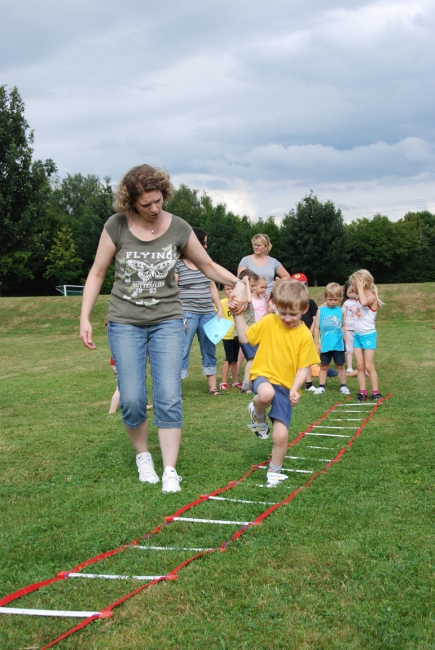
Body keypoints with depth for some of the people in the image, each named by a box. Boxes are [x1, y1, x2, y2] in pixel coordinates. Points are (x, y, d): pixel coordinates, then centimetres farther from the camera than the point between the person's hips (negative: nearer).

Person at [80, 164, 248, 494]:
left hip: (167, 321, 1)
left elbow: (208, 265, 7)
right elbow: (97, 274, 1)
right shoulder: (117, 227, -8)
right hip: (125, 322, 0)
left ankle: (170, 470, 2)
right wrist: (85, 318, -4)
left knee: (169, 398, -8)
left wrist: (238, 283, -10)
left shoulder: (178, 228, -5)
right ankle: (143, 455, 23)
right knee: (132, 399, -4)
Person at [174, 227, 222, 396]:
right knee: (182, 352, -5)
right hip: (187, 314, -6)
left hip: (208, 314, 6)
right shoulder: (178, 265, -5)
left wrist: (219, 309, 11)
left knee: (209, 351, 9)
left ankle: (212, 387, 16)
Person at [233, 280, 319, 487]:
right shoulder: (269, 322, -2)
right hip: (264, 376, 0)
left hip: (285, 386, 1)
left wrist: (295, 389, -19)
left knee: (281, 435, -6)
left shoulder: (305, 335, -5)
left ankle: (274, 471, 23)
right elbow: (245, 337, 8)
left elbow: (303, 368, -4)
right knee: (267, 394, -40)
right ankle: (257, 414, -2)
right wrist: (238, 314, -2)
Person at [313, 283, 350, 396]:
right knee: (324, 366, 9)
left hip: (338, 344, 1)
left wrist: (345, 340, 6)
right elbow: (317, 327, -1)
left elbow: (342, 327, 7)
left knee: (340, 365, 9)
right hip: (325, 345, -1)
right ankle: (321, 386, 16)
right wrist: (316, 343, -2)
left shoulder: (340, 311, 1)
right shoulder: (321, 310, -2)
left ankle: (343, 386, 18)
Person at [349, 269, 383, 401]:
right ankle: (362, 392, 9)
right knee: (360, 365, 6)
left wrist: (360, 288, -27)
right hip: (357, 335, 8)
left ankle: (375, 392, 5)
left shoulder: (371, 297, -16)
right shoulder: (359, 297, 9)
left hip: (368, 335, -8)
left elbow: (364, 302, -38)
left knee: (369, 366, -4)